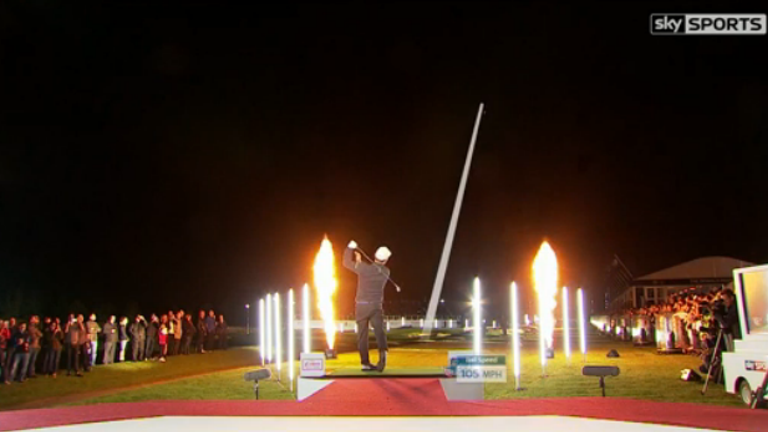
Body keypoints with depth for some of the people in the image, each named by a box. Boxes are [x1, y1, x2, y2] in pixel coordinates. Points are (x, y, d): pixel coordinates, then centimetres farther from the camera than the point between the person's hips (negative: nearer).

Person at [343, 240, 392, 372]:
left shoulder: (364, 268, -11)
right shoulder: (385, 272, 2)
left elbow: (346, 263, 1)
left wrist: (350, 247, 13)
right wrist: (360, 262, 25)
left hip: (361, 305, -1)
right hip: (376, 306, 1)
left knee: (362, 334, 8)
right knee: (379, 331, -4)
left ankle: (365, 362, 8)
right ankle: (383, 351, -33)